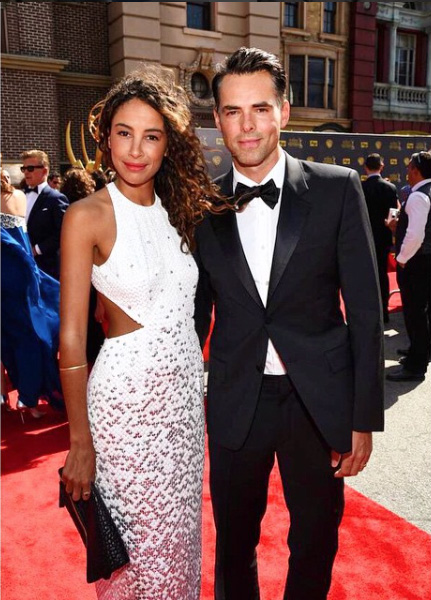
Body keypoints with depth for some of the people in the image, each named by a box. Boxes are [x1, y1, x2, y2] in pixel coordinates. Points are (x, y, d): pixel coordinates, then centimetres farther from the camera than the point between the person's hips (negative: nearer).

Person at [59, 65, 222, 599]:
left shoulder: (178, 210, 7)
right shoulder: (88, 216, -11)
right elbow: (71, 338, -11)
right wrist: (80, 443, -11)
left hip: (186, 389, 6)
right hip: (126, 397, -5)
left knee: (180, 537, 20)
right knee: (136, 549, 11)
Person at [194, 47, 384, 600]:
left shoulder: (337, 188, -5)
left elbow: (364, 307, -5)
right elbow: (197, 311, 6)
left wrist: (364, 418, -6)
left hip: (319, 400, -1)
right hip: (235, 402, 1)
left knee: (316, 541, 18)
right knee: (234, 541, 19)